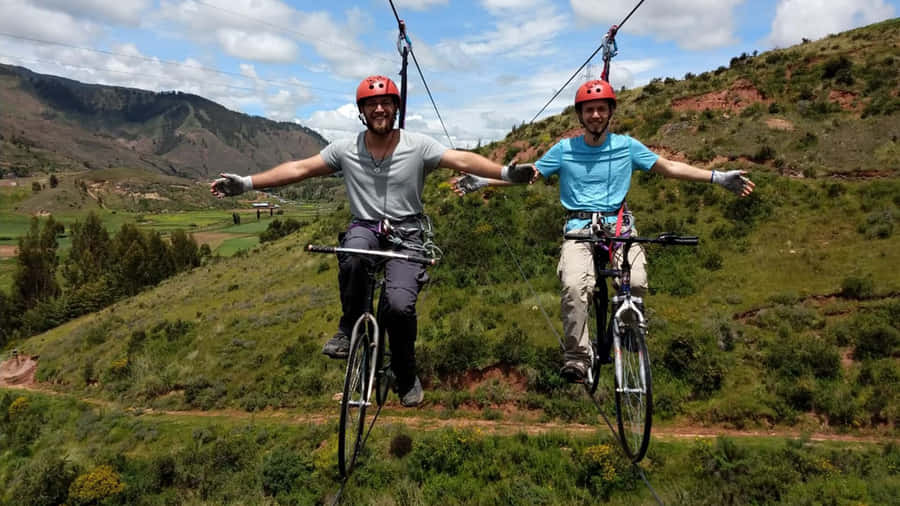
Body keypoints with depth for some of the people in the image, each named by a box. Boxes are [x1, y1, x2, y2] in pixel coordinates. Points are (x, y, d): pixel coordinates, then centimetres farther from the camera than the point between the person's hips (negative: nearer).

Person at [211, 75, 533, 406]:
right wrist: (246, 183, -3)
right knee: (353, 256, -37)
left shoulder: (418, 146, -4)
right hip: (365, 228, 1)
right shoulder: (345, 150, 2)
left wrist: (505, 173, -31)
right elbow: (298, 169, 3)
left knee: (400, 305, -24)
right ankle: (349, 328, -10)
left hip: (407, 236, -1)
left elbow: (463, 160, -15)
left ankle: (406, 376, 6)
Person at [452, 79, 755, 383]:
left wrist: (718, 177, 5)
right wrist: (481, 182, 1)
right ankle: (576, 358, -14)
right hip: (580, 228, -1)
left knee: (636, 283, -26)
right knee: (574, 286, -29)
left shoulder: (626, 146, 10)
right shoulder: (564, 149, 9)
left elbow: (670, 168, 13)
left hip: (619, 226, 1)